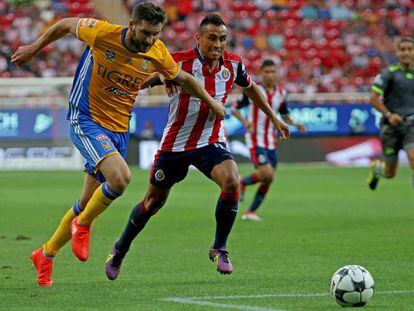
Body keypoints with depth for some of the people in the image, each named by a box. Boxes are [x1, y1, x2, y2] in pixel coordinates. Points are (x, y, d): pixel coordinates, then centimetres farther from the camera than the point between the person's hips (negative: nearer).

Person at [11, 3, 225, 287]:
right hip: (86, 121, -5)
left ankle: (46, 255, 28)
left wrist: (210, 101, 21)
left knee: (90, 201, 9)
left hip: (119, 129, 5)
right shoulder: (103, 33, -18)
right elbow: (66, 24, 0)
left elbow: (183, 78, 15)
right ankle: (83, 225, -2)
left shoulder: (158, 54, -6)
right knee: (120, 177, -29)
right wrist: (34, 49, 12)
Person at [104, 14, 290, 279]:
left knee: (231, 182, -27)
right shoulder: (178, 62, -18)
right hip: (175, 144, -2)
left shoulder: (233, 65, -6)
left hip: (211, 142, 2)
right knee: (154, 202, 10)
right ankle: (120, 250, 36)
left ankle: (219, 249, -8)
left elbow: (250, 87, 16)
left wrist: (274, 119, 20)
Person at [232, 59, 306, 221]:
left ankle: (251, 211, 16)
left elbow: (285, 116, 19)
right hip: (255, 140, -5)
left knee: (268, 180, 2)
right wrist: (245, 121, -21)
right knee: (266, 173, -21)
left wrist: (296, 124, -1)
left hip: (271, 141, 5)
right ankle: (242, 183, 8)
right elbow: (234, 109, -3)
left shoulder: (281, 93, 6)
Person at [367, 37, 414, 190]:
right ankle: (376, 168, 44)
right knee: (390, 173, 9)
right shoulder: (389, 73, -5)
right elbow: (373, 99, -10)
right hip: (392, 126, -2)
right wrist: (388, 114, -23)